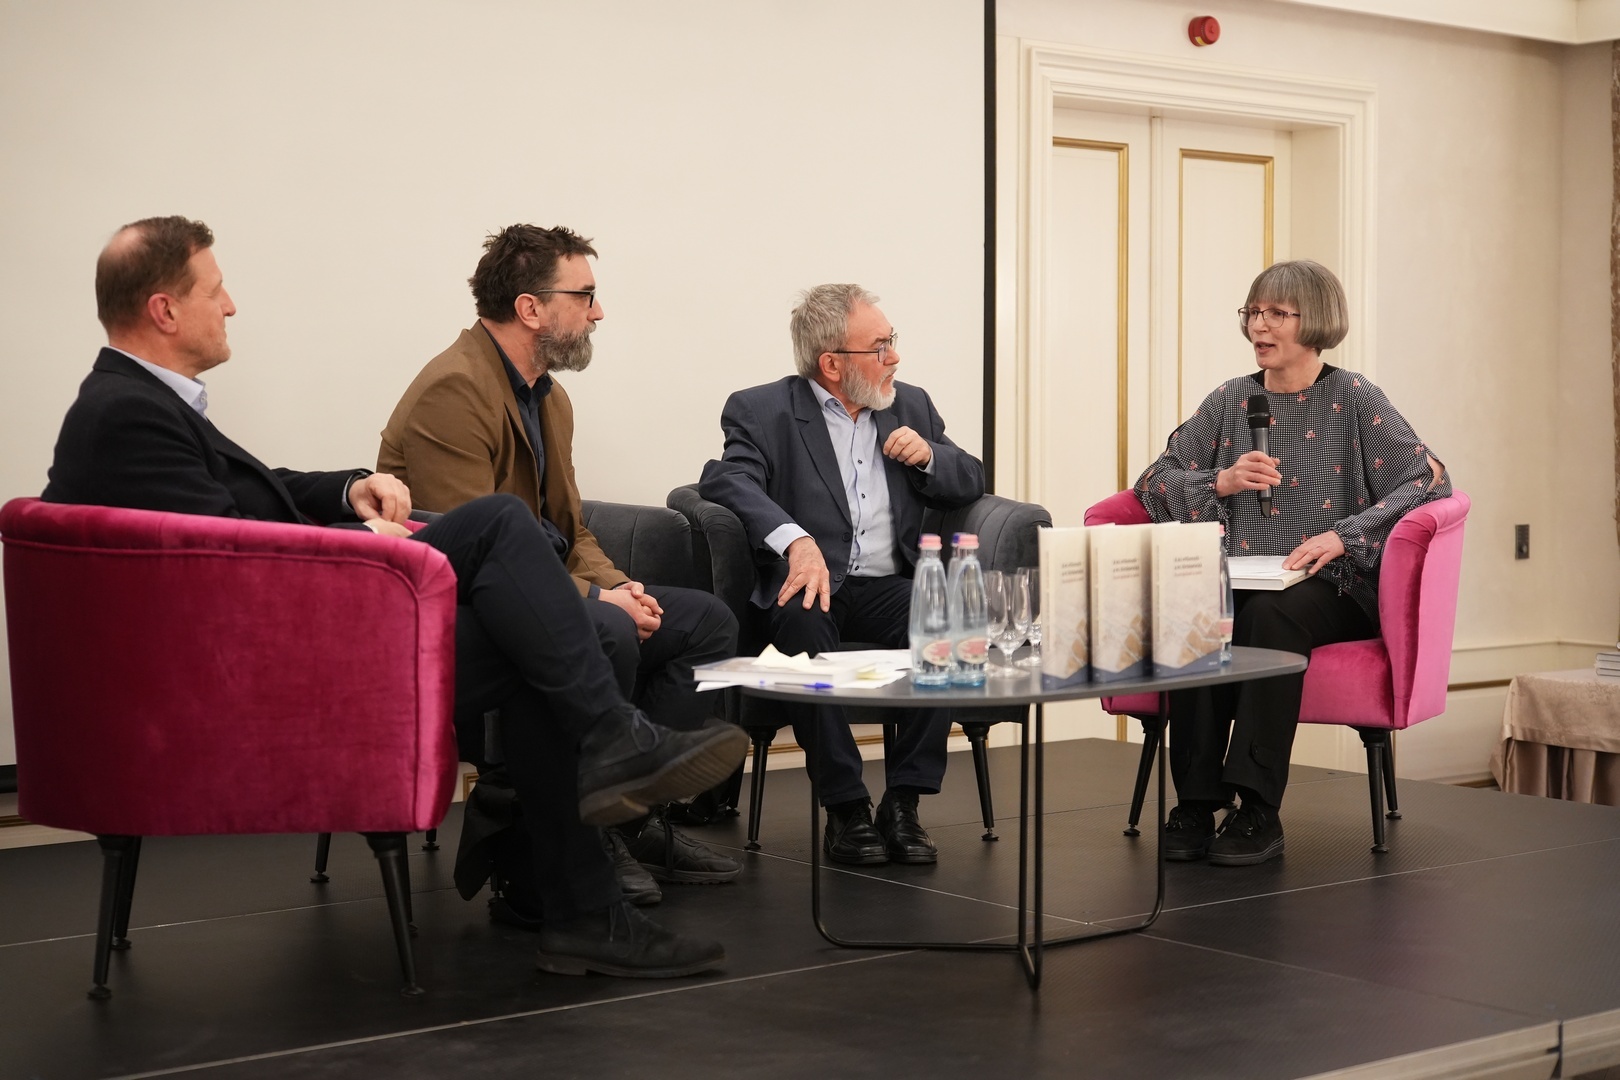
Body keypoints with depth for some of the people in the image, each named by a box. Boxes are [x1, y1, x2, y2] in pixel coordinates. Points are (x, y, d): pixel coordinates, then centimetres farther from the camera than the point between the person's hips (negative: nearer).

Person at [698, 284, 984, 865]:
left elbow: (972, 482, 22)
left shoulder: (910, 405, 19)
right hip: (811, 584, -3)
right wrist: (796, 540, -32)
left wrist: (928, 455, -1)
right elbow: (729, 480, -15)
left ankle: (903, 804, -23)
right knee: (803, 621, -37)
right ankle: (846, 809, -28)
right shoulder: (762, 411, 3)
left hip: (888, 588, 3)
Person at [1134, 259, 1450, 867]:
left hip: (1329, 588, -3)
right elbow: (1157, 480, 17)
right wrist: (1221, 483, -3)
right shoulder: (1231, 401, 16)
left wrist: (1344, 536, -16)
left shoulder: (1353, 399, 4)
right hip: (1237, 580, 3)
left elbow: (1427, 480, -6)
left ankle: (1257, 811, -33)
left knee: (1270, 614, -36)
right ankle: (1195, 804, -28)